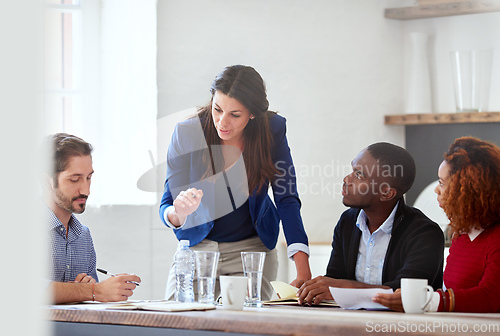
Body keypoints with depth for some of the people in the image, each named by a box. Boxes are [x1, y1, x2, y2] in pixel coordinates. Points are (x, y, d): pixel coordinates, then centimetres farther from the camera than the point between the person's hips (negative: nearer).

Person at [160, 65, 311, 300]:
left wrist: (303, 273, -25)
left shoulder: (272, 129, -14)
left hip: (252, 248, 0)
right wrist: (178, 214, -37)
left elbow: (287, 200, -14)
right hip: (198, 247, 0)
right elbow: (166, 208, -10)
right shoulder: (186, 134, -15)